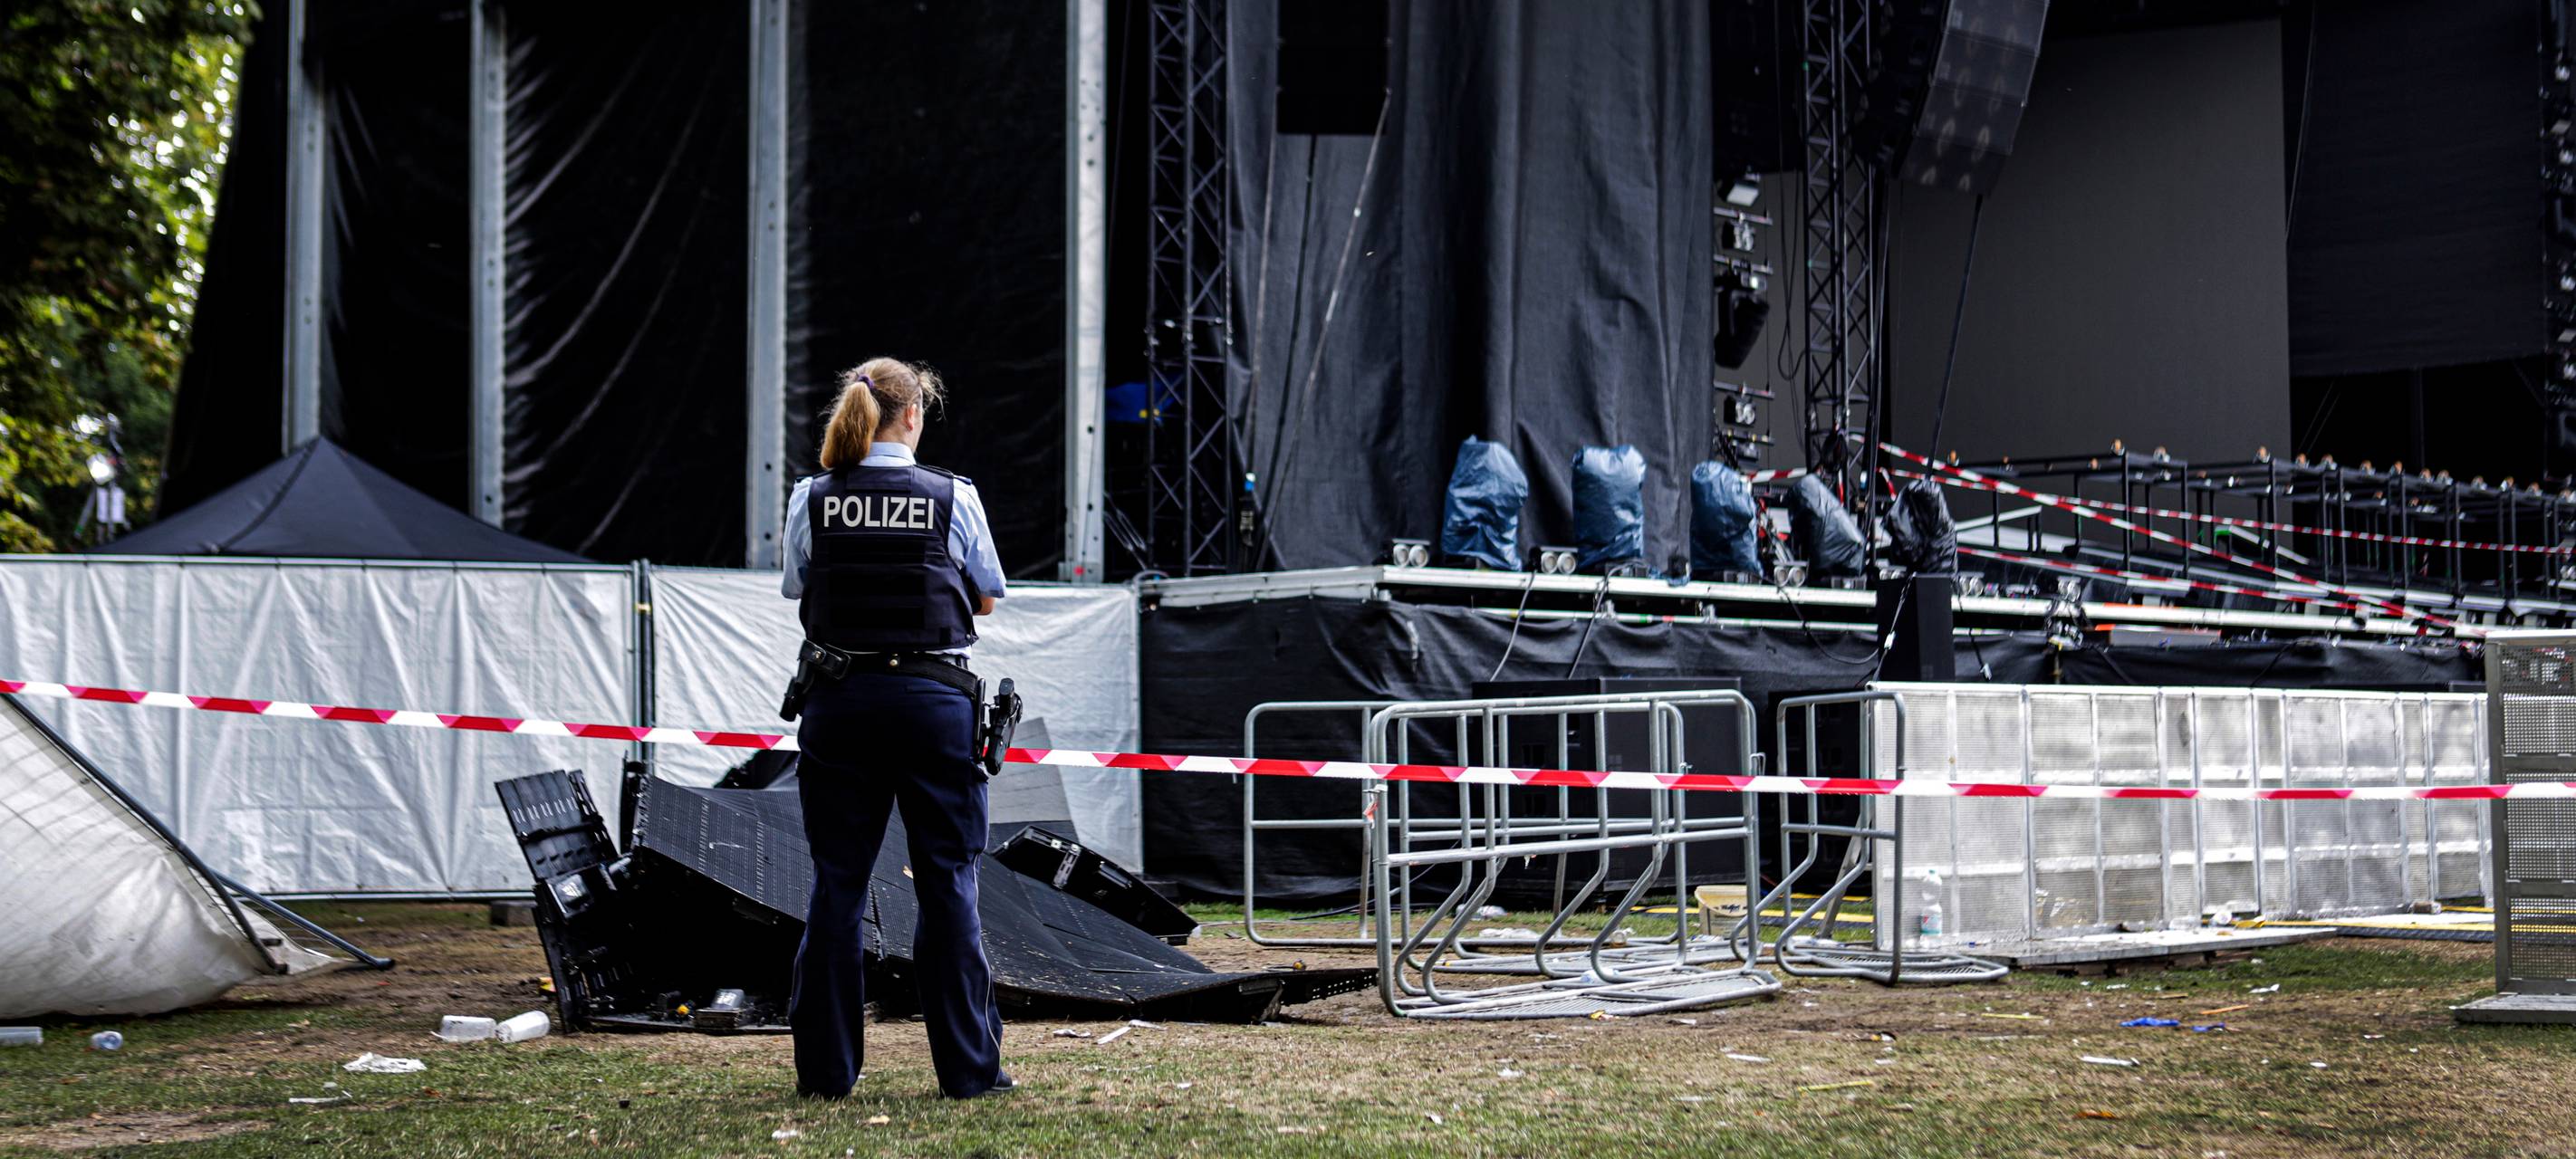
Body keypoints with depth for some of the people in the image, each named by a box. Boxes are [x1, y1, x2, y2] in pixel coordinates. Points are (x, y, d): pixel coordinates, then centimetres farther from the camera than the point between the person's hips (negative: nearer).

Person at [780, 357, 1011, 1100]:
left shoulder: (812, 499, -1)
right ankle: (967, 1066, 9)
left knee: (837, 881, 8)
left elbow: (797, 593, 10)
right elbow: (986, 600, 6)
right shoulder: (953, 498, -4)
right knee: (947, 881, 5)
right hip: (932, 698, -2)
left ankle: (825, 1067, 10)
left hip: (837, 699, 2)